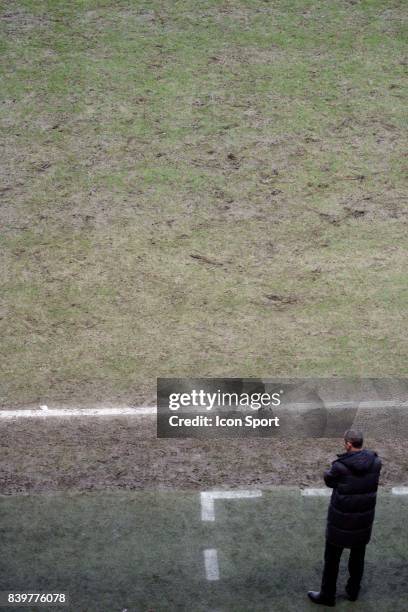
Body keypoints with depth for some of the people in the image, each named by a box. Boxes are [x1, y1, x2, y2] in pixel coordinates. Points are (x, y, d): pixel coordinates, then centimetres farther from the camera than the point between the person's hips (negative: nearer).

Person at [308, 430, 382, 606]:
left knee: (332, 558, 13)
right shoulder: (375, 462, -11)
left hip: (341, 521, -4)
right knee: (357, 556, 23)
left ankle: (327, 595, 25)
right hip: (364, 520, 4)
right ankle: (353, 591, 37)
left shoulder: (340, 466, -24)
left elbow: (329, 481, -6)